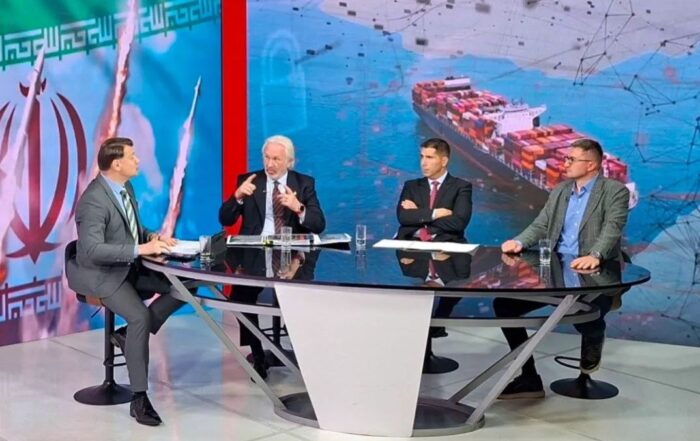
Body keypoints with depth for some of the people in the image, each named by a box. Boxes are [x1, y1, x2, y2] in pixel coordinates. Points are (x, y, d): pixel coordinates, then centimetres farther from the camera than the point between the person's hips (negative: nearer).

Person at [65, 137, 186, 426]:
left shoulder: (126, 188, 6)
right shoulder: (94, 200, -23)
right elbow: (92, 250, -32)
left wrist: (153, 237, -3)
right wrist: (141, 249, -34)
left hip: (130, 268, 9)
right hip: (101, 274, -9)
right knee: (140, 317, -30)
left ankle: (129, 334, 3)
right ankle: (139, 398, -18)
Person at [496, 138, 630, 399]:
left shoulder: (615, 192, -4)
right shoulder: (559, 191, 16)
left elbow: (612, 230, -19)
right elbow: (540, 226, 12)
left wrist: (594, 256, -38)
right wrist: (519, 242, -10)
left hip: (595, 274, -6)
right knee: (504, 304, -10)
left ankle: (593, 339, 8)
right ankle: (529, 378, -1)